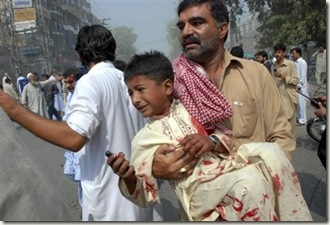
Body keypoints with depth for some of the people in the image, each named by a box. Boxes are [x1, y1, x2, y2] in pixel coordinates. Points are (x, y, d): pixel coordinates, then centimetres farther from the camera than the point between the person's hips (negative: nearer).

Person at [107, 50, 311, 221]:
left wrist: (210, 141, -14)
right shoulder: (144, 139, 2)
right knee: (250, 182, -32)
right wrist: (128, 177, -22)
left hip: (229, 166, 5)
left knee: (269, 150, -19)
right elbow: (145, 197, 0)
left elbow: (228, 139, 9)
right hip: (201, 189, -4)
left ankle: (293, 218, -5)